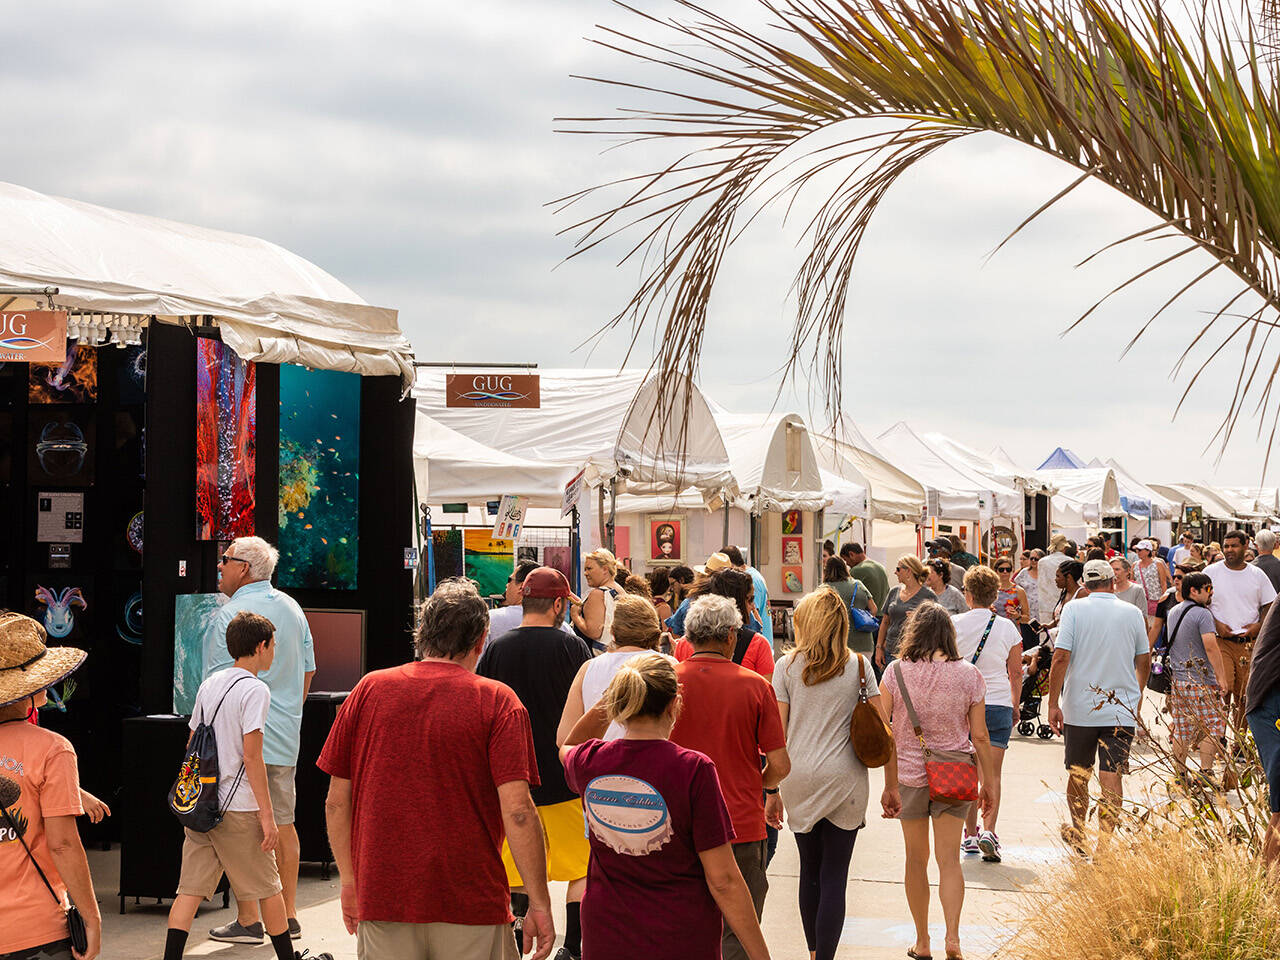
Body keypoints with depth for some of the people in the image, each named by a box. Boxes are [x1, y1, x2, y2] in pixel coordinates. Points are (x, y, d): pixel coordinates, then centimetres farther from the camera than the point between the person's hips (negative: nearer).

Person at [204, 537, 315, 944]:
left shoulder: (231, 614, -13)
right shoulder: (292, 609, 12)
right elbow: (307, 672, 19)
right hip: (285, 739, 8)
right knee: (282, 823, 12)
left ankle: (247, 920, -2)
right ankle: (288, 916, 16)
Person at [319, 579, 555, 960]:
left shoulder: (369, 689, 2)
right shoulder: (498, 701, -6)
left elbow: (336, 802, 4)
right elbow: (517, 810, -13)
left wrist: (349, 881, 16)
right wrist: (539, 904, -8)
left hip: (382, 900, 2)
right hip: (471, 904, -2)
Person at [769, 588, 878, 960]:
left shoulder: (787, 666, 1)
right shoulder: (858, 665, 1)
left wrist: (773, 791, 6)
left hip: (799, 779, 1)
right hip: (845, 779, -1)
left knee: (810, 871, 16)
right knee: (834, 876, 1)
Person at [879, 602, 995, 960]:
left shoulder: (896, 672, -7)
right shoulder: (968, 674, -6)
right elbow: (979, 736, -3)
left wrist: (887, 783, 0)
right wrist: (987, 783, 7)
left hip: (909, 773, 0)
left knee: (917, 859, 12)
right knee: (949, 859, 5)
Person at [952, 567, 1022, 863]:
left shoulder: (955, 624, -4)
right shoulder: (1007, 627, -1)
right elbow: (1016, 672, 6)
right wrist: (1015, 705, 19)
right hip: (998, 705, 0)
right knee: (992, 773, -1)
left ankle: (971, 834, 15)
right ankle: (988, 830, -18)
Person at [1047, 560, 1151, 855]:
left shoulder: (1074, 609, -3)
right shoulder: (1132, 613, 3)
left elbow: (1061, 658, -11)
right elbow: (1144, 662, 12)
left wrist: (1053, 703, -6)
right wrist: (1137, 697, 29)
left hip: (1080, 708, 0)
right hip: (1122, 710, 0)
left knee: (1078, 773, 16)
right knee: (1112, 776, -1)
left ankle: (1078, 832, 31)